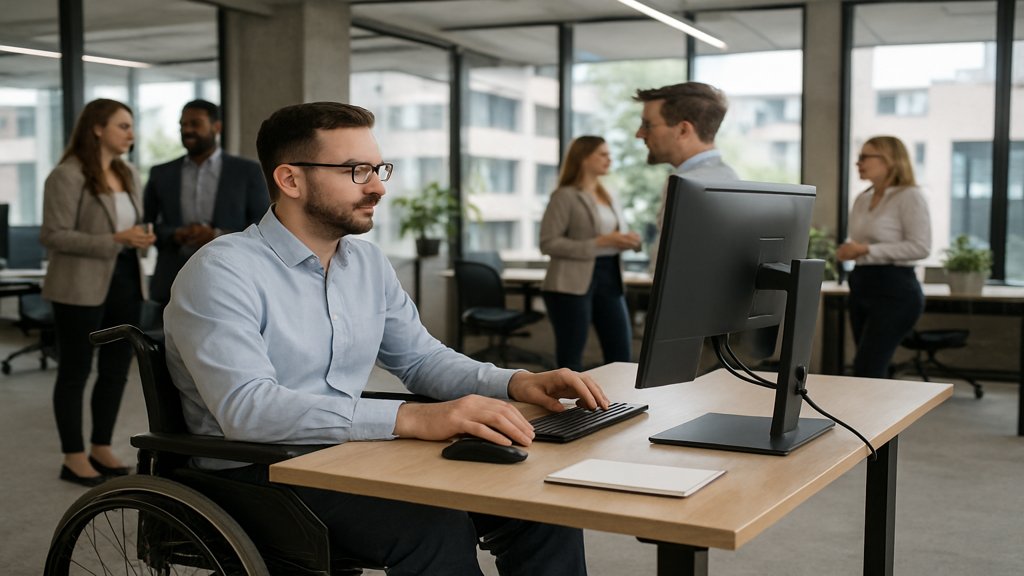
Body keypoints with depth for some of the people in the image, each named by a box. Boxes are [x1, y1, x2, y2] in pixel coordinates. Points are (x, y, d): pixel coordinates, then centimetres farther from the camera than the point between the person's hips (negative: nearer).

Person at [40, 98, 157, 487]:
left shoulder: (128, 175, 12)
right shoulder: (67, 176, -12)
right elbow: (52, 235, -16)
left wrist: (141, 238, 0)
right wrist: (114, 241, -23)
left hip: (126, 281, 8)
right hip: (82, 288, -8)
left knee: (117, 369, 12)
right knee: (76, 371, 4)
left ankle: (101, 448, 26)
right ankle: (73, 458, 13)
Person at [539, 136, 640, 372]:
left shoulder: (607, 195, 16)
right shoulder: (565, 196, -6)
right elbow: (548, 243, -14)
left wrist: (625, 241, 2)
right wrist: (600, 242, -19)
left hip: (609, 277, 7)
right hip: (573, 282, -7)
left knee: (622, 352, 6)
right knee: (571, 356, 1)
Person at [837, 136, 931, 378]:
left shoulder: (909, 196, -9)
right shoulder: (862, 199, 14)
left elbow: (921, 247, -18)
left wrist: (867, 250, -20)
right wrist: (848, 252, 2)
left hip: (894, 290, -8)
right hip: (861, 286, 8)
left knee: (866, 372, -13)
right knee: (874, 371, 10)